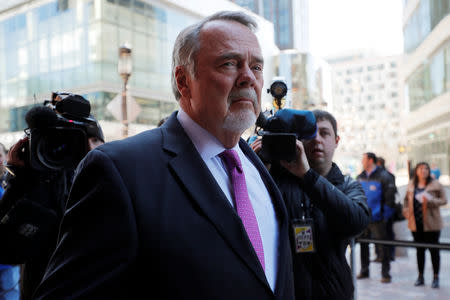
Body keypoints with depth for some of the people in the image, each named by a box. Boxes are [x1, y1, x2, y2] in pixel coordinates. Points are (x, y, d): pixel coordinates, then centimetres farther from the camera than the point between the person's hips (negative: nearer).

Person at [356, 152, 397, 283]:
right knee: (363, 245, 12)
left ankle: (385, 273, 11)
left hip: (377, 218, -6)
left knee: (383, 246, 2)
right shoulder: (360, 177, 10)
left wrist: (386, 215, -11)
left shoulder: (383, 176, -8)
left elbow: (390, 197, -9)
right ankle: (364, 271, 25)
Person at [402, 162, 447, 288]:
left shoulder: (435, 184, -4)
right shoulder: (411, 185, 8)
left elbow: (444, 200, -4)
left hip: (431, 223, -3)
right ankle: (420, 277, 21)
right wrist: (406, 211, 1)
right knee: (419, 249, 11)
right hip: (416, 222, 4)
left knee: (434, 249, 2)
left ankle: (436, 278, 13)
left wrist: (430, 201, -20)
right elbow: (406, 200, 16)